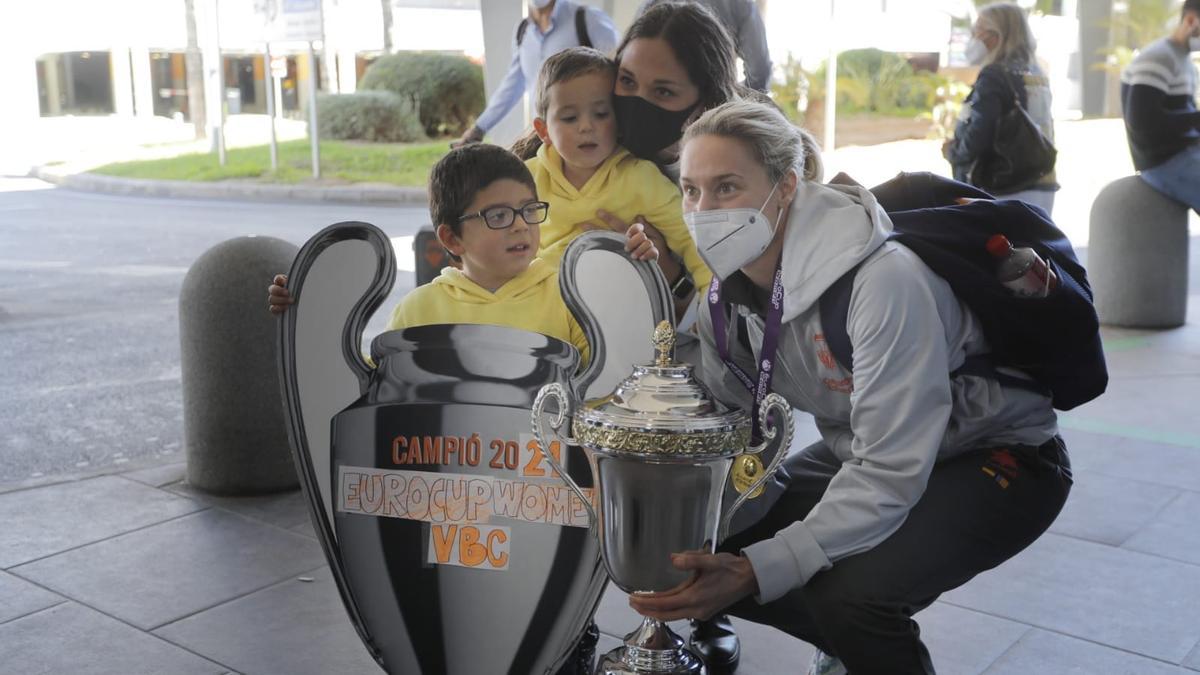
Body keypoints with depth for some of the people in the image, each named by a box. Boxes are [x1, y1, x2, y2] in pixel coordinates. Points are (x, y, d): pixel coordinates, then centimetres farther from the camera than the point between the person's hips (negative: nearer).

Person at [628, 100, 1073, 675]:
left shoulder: (883, 279, -33)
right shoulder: (726, 290, -9)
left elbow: (889, 477, -33)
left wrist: (757, 571, -39)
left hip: (998, 458, -7)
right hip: (860, 454, 7)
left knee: (847, 588, -33)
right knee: (706, 556, -4)